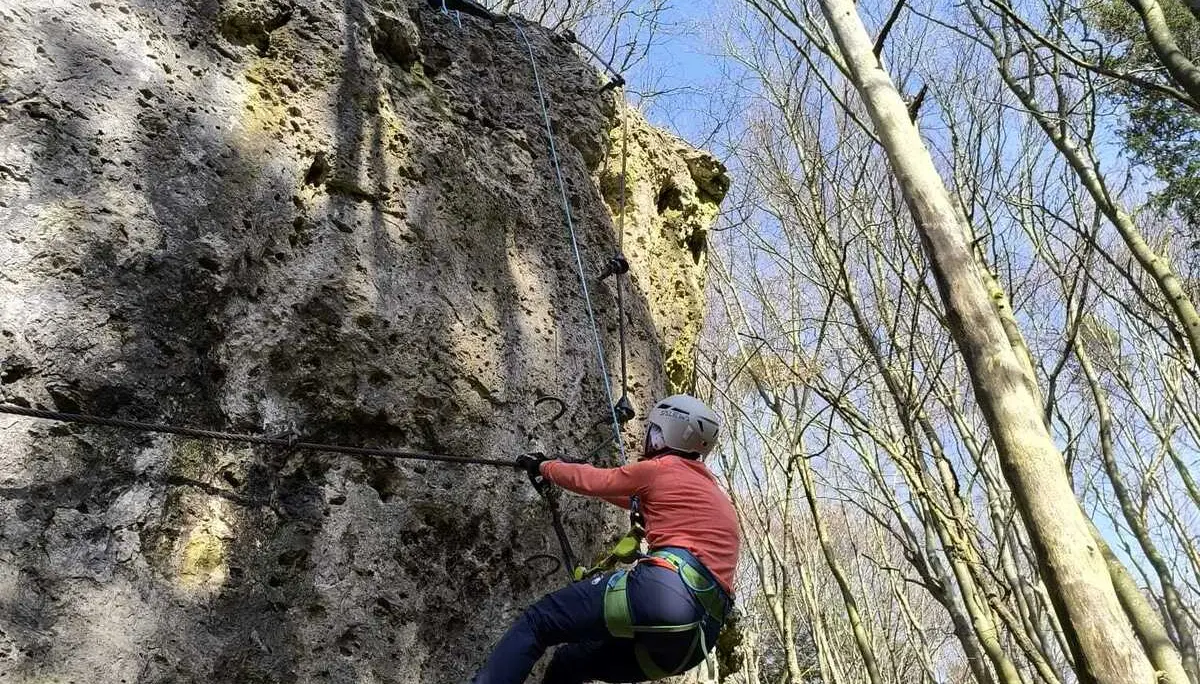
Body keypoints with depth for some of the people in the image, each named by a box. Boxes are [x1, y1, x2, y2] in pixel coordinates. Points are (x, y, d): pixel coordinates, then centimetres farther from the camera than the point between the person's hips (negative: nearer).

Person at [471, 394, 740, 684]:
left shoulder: (656, 469, 8)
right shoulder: (713, 491, 32)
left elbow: (592, 481, 17)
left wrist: (542, 466, 35)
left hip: (664, 588, -8)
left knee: (536, 622, -2)